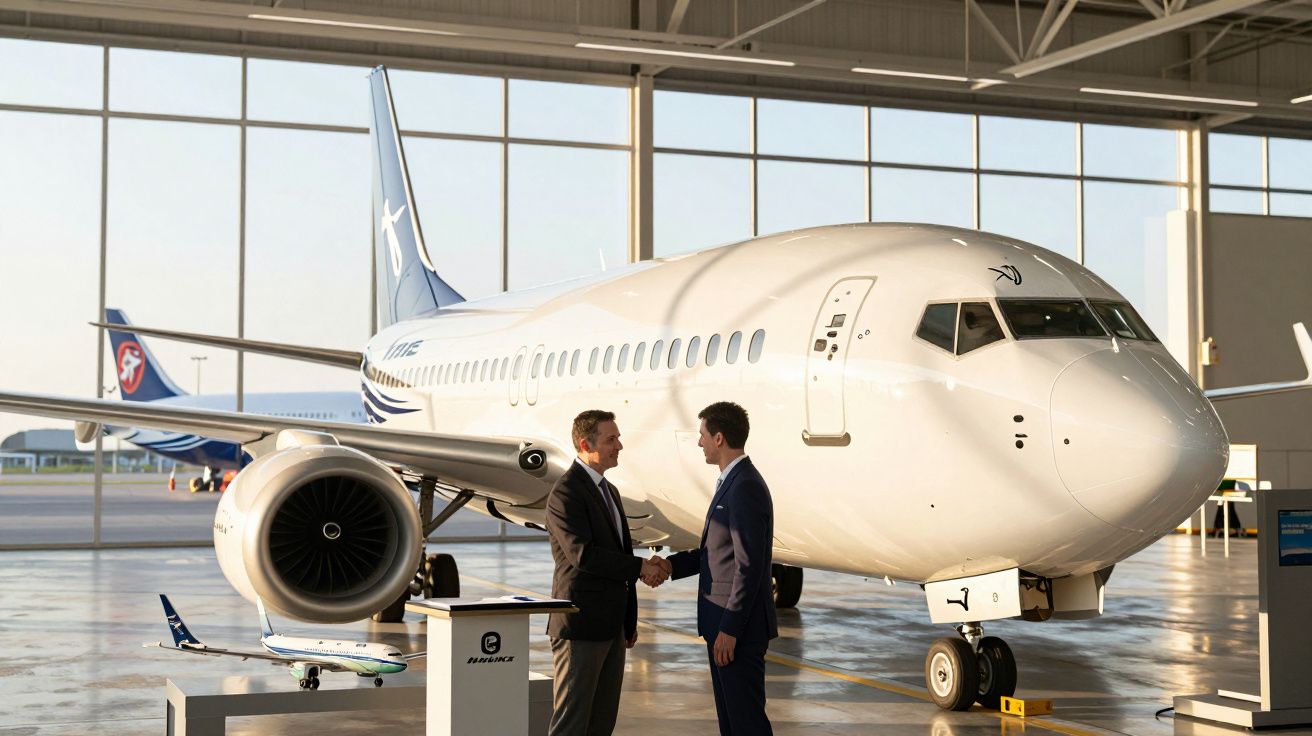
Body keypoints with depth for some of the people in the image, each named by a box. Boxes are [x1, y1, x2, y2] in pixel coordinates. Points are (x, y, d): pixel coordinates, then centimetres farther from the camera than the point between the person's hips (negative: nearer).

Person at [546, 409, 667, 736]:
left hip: (611, 626, 9)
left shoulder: (608, 491, 17)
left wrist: (630, 620, 20)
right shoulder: (565, 494, -13)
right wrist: (640, 567, -16)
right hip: (580, 625, -9)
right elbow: (583, 554, -23)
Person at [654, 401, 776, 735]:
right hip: (725, 622, 10)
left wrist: (729, 629, -22)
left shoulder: (745, 488, -19)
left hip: (739, 625, -10)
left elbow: (749, 566, -23)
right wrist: (672, 564, 5)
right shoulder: (734, 482, 14)